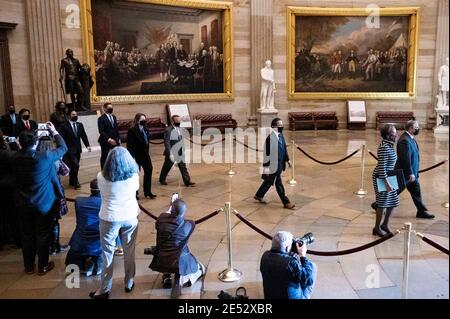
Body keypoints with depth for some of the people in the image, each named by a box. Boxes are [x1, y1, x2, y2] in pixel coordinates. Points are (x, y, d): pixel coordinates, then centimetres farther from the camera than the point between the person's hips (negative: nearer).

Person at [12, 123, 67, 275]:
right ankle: (42, 266, 24)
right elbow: (63, 148, -9)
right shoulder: (44, 157, -23)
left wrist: (28, 136, 11)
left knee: (27, 235, 17)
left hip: (23, 204, 4)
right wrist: (54, 131, 2)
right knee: (43, 235, 11)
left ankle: (29, 266, 31)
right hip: (43, 203, -4)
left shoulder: (15, 158, -11)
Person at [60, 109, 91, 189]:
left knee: (73, 166, 13)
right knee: (75, 165, -13)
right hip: (69, 149, -5)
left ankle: (72, 181, 27)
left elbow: (83, 135, 5)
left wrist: (87, 145, -7)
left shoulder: (80, 125, 9)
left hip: (77, 149, 5)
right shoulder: (65, 126, -8)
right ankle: (75, 182, 2)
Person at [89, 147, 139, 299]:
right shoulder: (133, 175, -12)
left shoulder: (101, 177, -16)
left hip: (109, 219, -1)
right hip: (130, 218, 2)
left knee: (107, 254, 10)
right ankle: (129, 283, 30)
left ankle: (105, 289, 20)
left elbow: (102, 194, 3)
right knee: (129, 252, 16)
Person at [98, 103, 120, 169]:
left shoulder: (114, 117, 13)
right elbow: (101, 131, -18)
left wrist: (118, 138, 12)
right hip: (106, 141, -6)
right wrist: (109, 139, -27)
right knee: (104, 157, 3)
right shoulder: (101, 119, -10)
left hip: (115, 141, 6)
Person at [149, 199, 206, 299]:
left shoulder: (161, 218, -9)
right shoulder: (189, 224, -16)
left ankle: (166, 277, 21)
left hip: (161, 262, 4)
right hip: (179, 262, -4)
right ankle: (182, 280, -4)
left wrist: (169, 211, 24)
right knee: (201, 269, 23)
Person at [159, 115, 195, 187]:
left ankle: (187, 181, 7)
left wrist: (183, 151, 14)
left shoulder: (179, 129, 5)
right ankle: (162, 179, 32)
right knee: (167, 167, 12)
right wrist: (170, 154, -24)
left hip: (180, 153, 6)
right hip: (172, 153, -6)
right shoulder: (168, 130, -19)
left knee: (183, 167, 4)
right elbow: (167, 143, -21)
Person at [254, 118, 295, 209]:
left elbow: (284, 148, 16)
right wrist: (266, 167, -20)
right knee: (278, 183, 4)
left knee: (269, 181, 21)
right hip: (273, 165, -9)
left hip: (279, 164, 9)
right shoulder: (270, 138, -24)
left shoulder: (280, 135, 3)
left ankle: (259, 195, 39)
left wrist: (287, 159, 17)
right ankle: (286, 202, 15)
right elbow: (267, 153, -22)